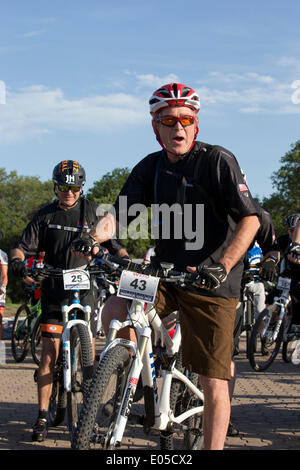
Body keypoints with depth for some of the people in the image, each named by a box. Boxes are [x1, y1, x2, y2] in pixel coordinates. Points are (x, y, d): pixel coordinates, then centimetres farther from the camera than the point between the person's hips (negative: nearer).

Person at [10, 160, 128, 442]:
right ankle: (42, 416, 2)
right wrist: (17, 261, -18)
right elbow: (23, 245, 4)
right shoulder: (46, 215, 7)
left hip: (85, 291, 0)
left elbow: (113, 244, 4)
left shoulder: (92, 212, 4)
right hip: (54, 292, 0)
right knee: (50, 353, -4)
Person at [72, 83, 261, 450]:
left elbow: (250, 219, -16)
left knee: (213, 384, -5)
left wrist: (222, 266, -30)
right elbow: (120, 213, 1)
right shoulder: (150, 167, 6)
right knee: (112, 313, -19)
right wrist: (95, 237, -21)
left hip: (212, 284, -4)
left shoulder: (218, 160, -10)